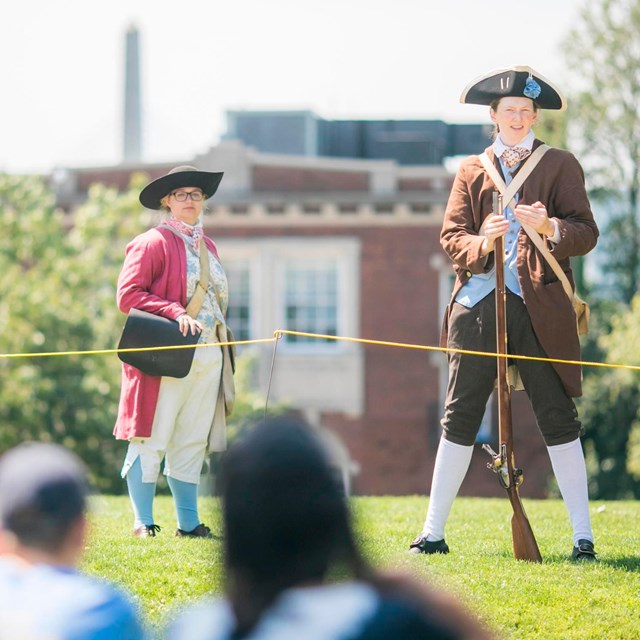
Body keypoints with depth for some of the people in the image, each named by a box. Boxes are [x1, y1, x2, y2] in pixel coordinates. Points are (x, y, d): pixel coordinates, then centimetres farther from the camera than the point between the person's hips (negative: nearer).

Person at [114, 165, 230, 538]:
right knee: (152, 440, -5)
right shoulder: (153, 243, -4)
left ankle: (188, 523, 13)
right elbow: (128, 295, -12)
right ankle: (143, 523, -1)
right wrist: (176, 313, -20)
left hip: (207, 357, 7)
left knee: (193, 442, 9)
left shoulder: (208, 247, 19)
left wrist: (218, 329, 16)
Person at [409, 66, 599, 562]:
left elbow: (586, 233, 1)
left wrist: (551, 228, -20)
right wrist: (482, 243, -14)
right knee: (460, 416, 2)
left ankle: (583, 535, 1)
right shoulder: (472, 171, 17)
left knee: (557, 418, -3)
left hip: (539, 305, -2)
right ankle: (433, 533, 5)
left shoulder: (560, 166, 9)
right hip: (479, 303, 2)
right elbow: (450, 236, 8)